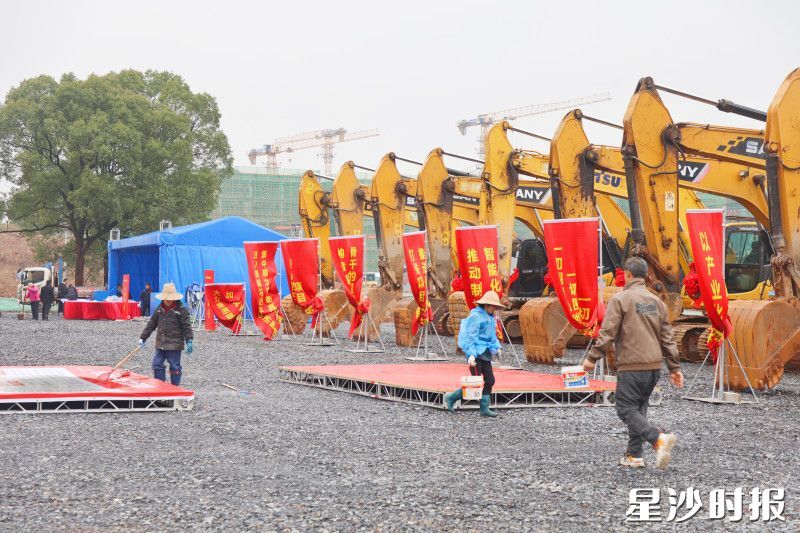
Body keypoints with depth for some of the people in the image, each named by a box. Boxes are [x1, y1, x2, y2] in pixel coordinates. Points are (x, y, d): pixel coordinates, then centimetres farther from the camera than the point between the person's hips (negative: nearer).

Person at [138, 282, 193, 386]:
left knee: (174, 366, 2)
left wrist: (189, 341, -15)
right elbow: (151, 325, 15)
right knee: (157, 364, 6)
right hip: (160, 344, 5)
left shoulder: (181, 310, -7)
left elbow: (187, 326, -8)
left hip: (174, 345, -5)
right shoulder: (159, 309, 10)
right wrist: (143, 338, 13)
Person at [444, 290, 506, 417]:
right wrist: (471, 354, -24)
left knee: (490, 381, 4)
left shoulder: (491, 317, 14)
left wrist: (496, 347, 12)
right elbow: (470, 337, -18)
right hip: (476, 354, -9)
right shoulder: (475, 316, -13)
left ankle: (484, 409, 11)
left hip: (485, 354, 9)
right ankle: (451, 398, 9)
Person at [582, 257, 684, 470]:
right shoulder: (656, 301, 13)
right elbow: (667, 337, 14)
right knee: (638, 408, 16)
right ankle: (634, 455, 16)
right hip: (654, 366, 7)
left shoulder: (621, 299, -7)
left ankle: (659, 439, -21)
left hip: (631, 366, -7)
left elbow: (607, 333, -12)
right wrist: (674, 367, 18)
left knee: (626, 409, -2)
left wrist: (592, 357, -4)